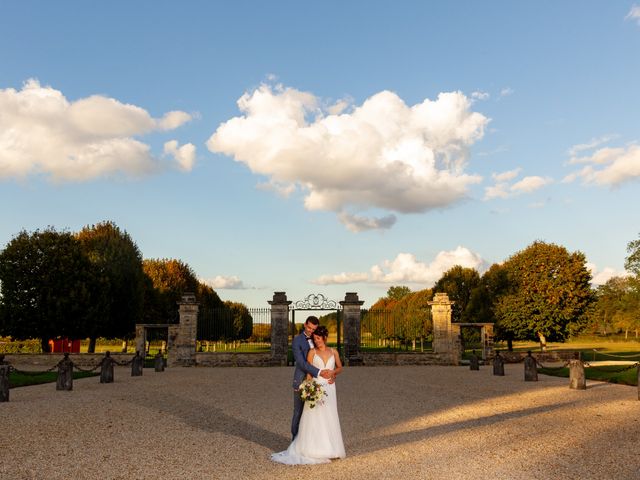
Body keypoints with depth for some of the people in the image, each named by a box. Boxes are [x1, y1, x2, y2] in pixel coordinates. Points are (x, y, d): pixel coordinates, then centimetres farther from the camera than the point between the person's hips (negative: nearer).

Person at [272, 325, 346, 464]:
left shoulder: (333, 352, 7)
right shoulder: (312, 352, -1)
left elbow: (340, 367, 19)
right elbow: (308, 372, -3)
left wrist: (334, 372, -2)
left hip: (329, 389, 3)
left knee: (329, 418, 6)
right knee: (315, 418, -6)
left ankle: (328, 449, 16)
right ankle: (314, 450, 1)